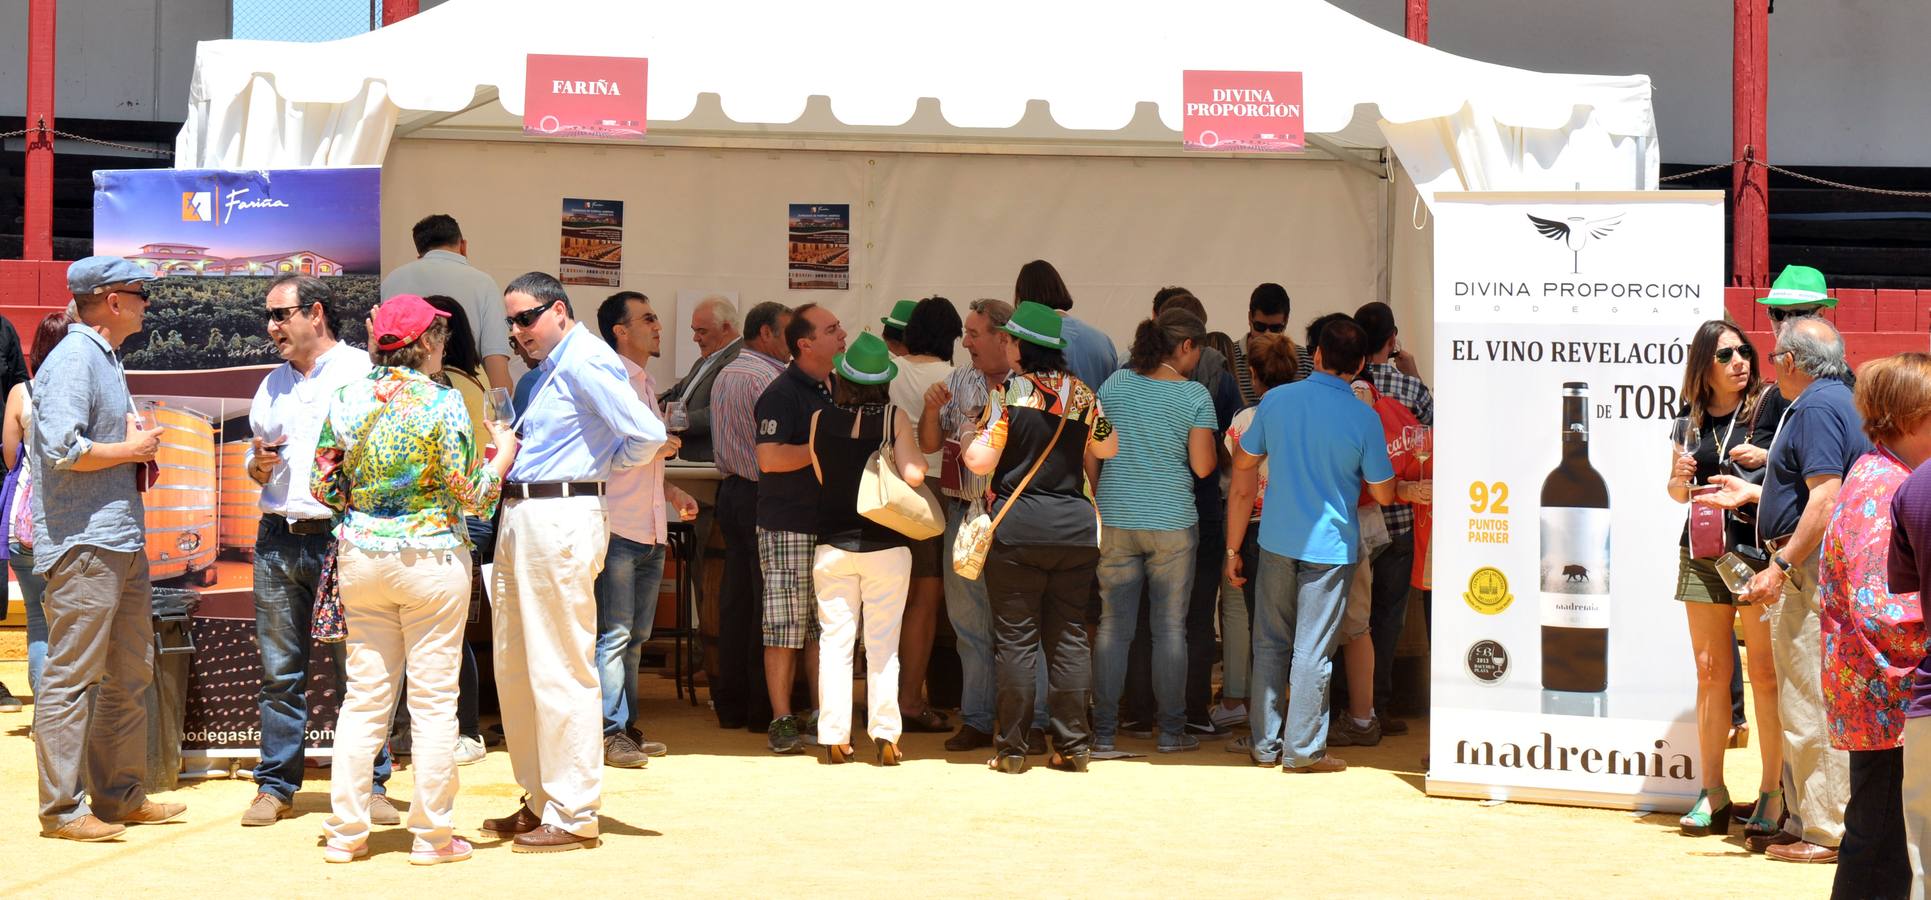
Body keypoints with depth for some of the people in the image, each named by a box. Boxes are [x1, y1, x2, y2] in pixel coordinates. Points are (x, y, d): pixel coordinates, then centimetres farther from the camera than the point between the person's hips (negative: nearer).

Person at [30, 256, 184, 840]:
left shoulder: (105, 360, 19)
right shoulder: (74, 358, -12)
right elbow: (61, 447, -23)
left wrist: (138, 451, 10)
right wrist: (130, 450, -11)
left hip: (122, 544, 10)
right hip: (82, 544, -10)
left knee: (130, 674, 14)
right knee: (71, 677, -5)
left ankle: (120, 795, 22)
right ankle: (62, 809, -2)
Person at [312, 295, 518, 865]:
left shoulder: (347, 399, 2)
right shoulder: (441, 402, -12)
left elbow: (323, 487, 5)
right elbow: (470, 495, -11)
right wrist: (503, 455, 6)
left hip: (360, 556, 5)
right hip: (430, 557, -4)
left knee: (364, 695, 11)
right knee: (433, 700, 3)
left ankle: (346, 832, 11)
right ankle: (431, 835, 8)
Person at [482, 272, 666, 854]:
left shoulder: (586, 362, -12)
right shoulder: (545, 368, 18)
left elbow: (648, 435, -20)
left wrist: (602, 468, -4)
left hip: (560, 519, -10)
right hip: (519, 519, 11)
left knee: (560, 672, -5)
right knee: (515, 668, 15)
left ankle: (573, 816, 1)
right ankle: (540, 801, 26)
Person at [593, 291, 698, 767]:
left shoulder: (646, 384, 20)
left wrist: (671, 490, 18)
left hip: (651, 531, 9)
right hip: (618, 528, -9)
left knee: (636, 634, 11)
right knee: (614, 633, -8)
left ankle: (627, 725, 17)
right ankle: (609, 731, -6)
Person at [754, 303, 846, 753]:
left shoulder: (835, 390, 15)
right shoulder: (782, 393, -11)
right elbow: (770, 458, -22)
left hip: (831, 525, 8)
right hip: (789, 526, -8)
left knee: (825, 626, 9)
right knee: (786, 627, -4)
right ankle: (782, 720, 1)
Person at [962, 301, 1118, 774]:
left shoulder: (1009, 392, -8)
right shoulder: (1082, 394, 5)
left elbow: (981, 461, -11)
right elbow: (1108, 447, 19)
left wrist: (969, 442, 10)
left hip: (1017, 528, -4)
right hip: (1075, 525, 4)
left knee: (1016, 638, 0)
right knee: (1069, 636, 8)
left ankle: (1012, 748, 3)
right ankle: (1073, 745, 9)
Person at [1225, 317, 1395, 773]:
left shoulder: (1276, 400, -2)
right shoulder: (1364, 418, -11)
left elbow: (1243, 466, 4)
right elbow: (1384, 493, -3)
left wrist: (1234, 547, 11)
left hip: (1277, 542, 3)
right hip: (1330, 546, -3)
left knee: (1270, 645, 13)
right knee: (1312, 651, 3)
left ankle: (1265, 744, 19)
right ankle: (1303, 749, 7)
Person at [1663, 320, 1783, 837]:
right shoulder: (1691, 420, 11)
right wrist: (1680, 478, 0)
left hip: (1758, 552, -4)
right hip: (1703, 555, 4)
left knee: (1765, 673, -4)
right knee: (1711, 673, 6)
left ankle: (1772, 790, 3)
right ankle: (1712, 791, 12)